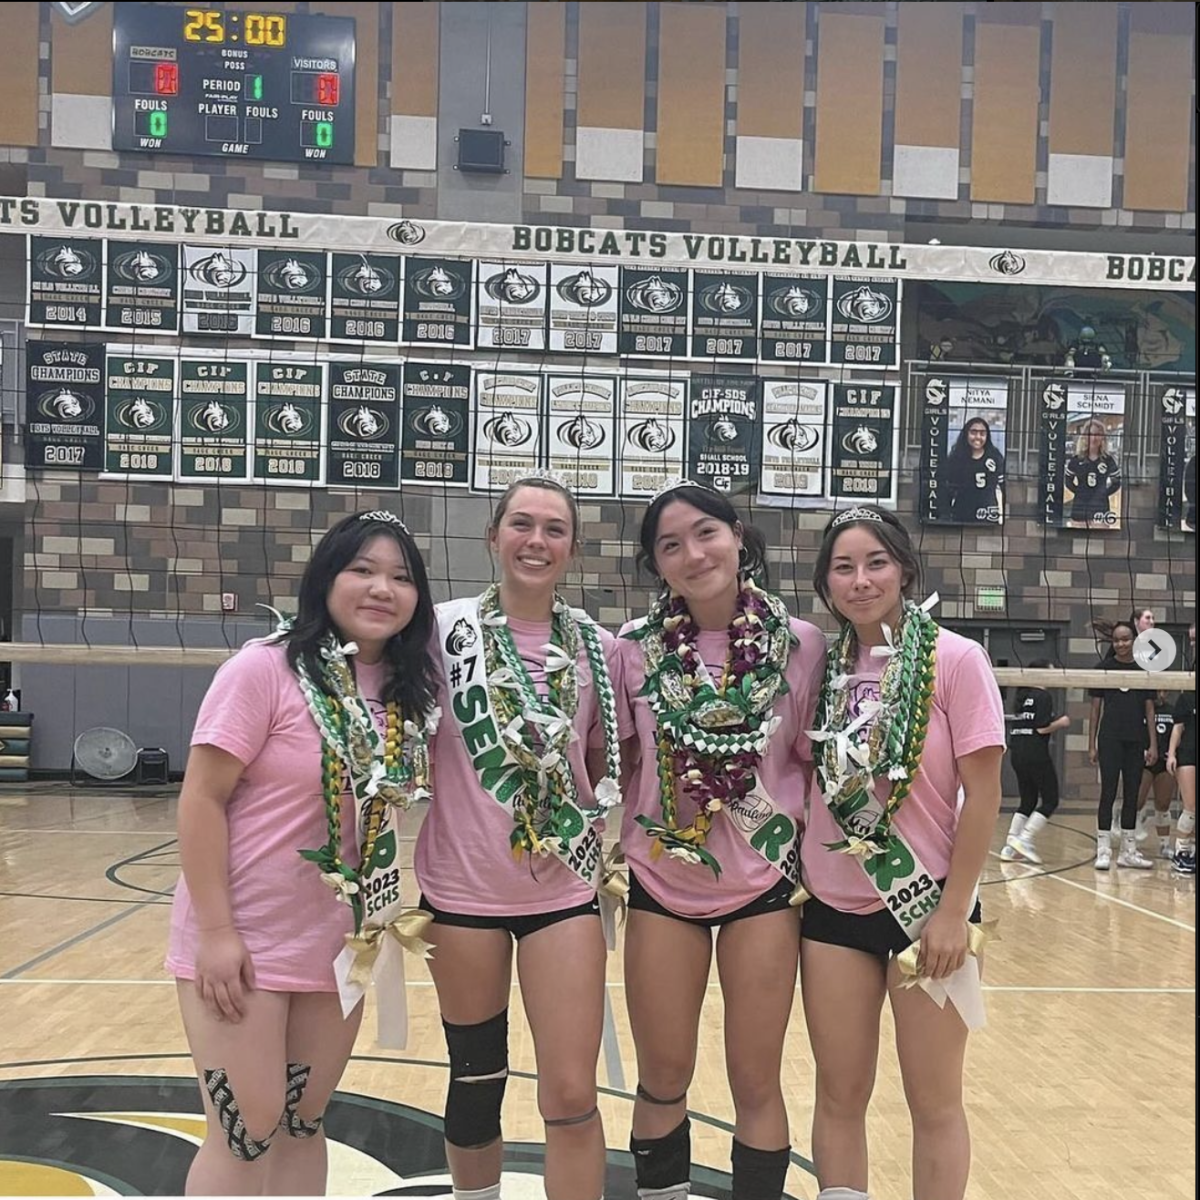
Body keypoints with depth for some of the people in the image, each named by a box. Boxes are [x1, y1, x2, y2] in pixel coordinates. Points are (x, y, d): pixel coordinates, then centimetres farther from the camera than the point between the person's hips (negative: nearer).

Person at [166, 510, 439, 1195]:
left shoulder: (409, 691, 1)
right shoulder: (266, 669, -15)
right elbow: (202, 799, -15)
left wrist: (387, 912, 7)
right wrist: (215, 931, -18)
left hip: (341, 948, 6)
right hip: (243, 943, -5)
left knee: (302, 1126, 16)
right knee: (246, 1133, 1)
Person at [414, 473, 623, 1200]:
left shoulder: (598, 648, 0)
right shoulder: (446, 631, -6)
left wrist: (601, 831, 0)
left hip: (565, 890, 1)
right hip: (463, 888, -1)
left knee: (572, 1095, 0)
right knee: (476, 1081, 14)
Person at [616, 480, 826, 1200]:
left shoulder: (803, 644, -8)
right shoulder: (636, 648, -6)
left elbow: (813, 761, 2)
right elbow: (619, 761, 5)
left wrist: (812, 853, -1)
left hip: (765, 882, -1)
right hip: (662, 881, 1)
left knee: (757, 1084, 9)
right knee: (663, 1079, 12)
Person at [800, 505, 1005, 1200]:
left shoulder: (957, 660, -9)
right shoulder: (824, 665, 3)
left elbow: (983, 794, -9)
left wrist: (953, 913, -12)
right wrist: (793, 874, 4)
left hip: (926, 908, -3)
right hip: (832, 908, 4)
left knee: (935, 1101, 10)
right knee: (840, 1095, 11)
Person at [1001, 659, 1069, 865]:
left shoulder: (1022, 696, 15)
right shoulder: (1043, 696, -9)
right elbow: (1042, 728, -15)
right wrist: (1061, 722, 2)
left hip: (1017, 754, 8)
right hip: (1036, 755, -8)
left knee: (1027, 801, 15)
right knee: (1050, 800, 2)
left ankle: (1011, 844, 10)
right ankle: (1025, 839, -8)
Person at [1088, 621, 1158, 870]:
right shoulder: (1105, 667, 1)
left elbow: (1149, 709, 8)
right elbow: (1096, 707, 3)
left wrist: (1153, 744, 1)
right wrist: (1091, 744, -1)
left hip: (1136, 741, 3)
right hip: (1110, 739, -2)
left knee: (1132, 796, 7)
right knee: (1108, 793, -4)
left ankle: (1128, 851, 15)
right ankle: (1103, 850, 0)